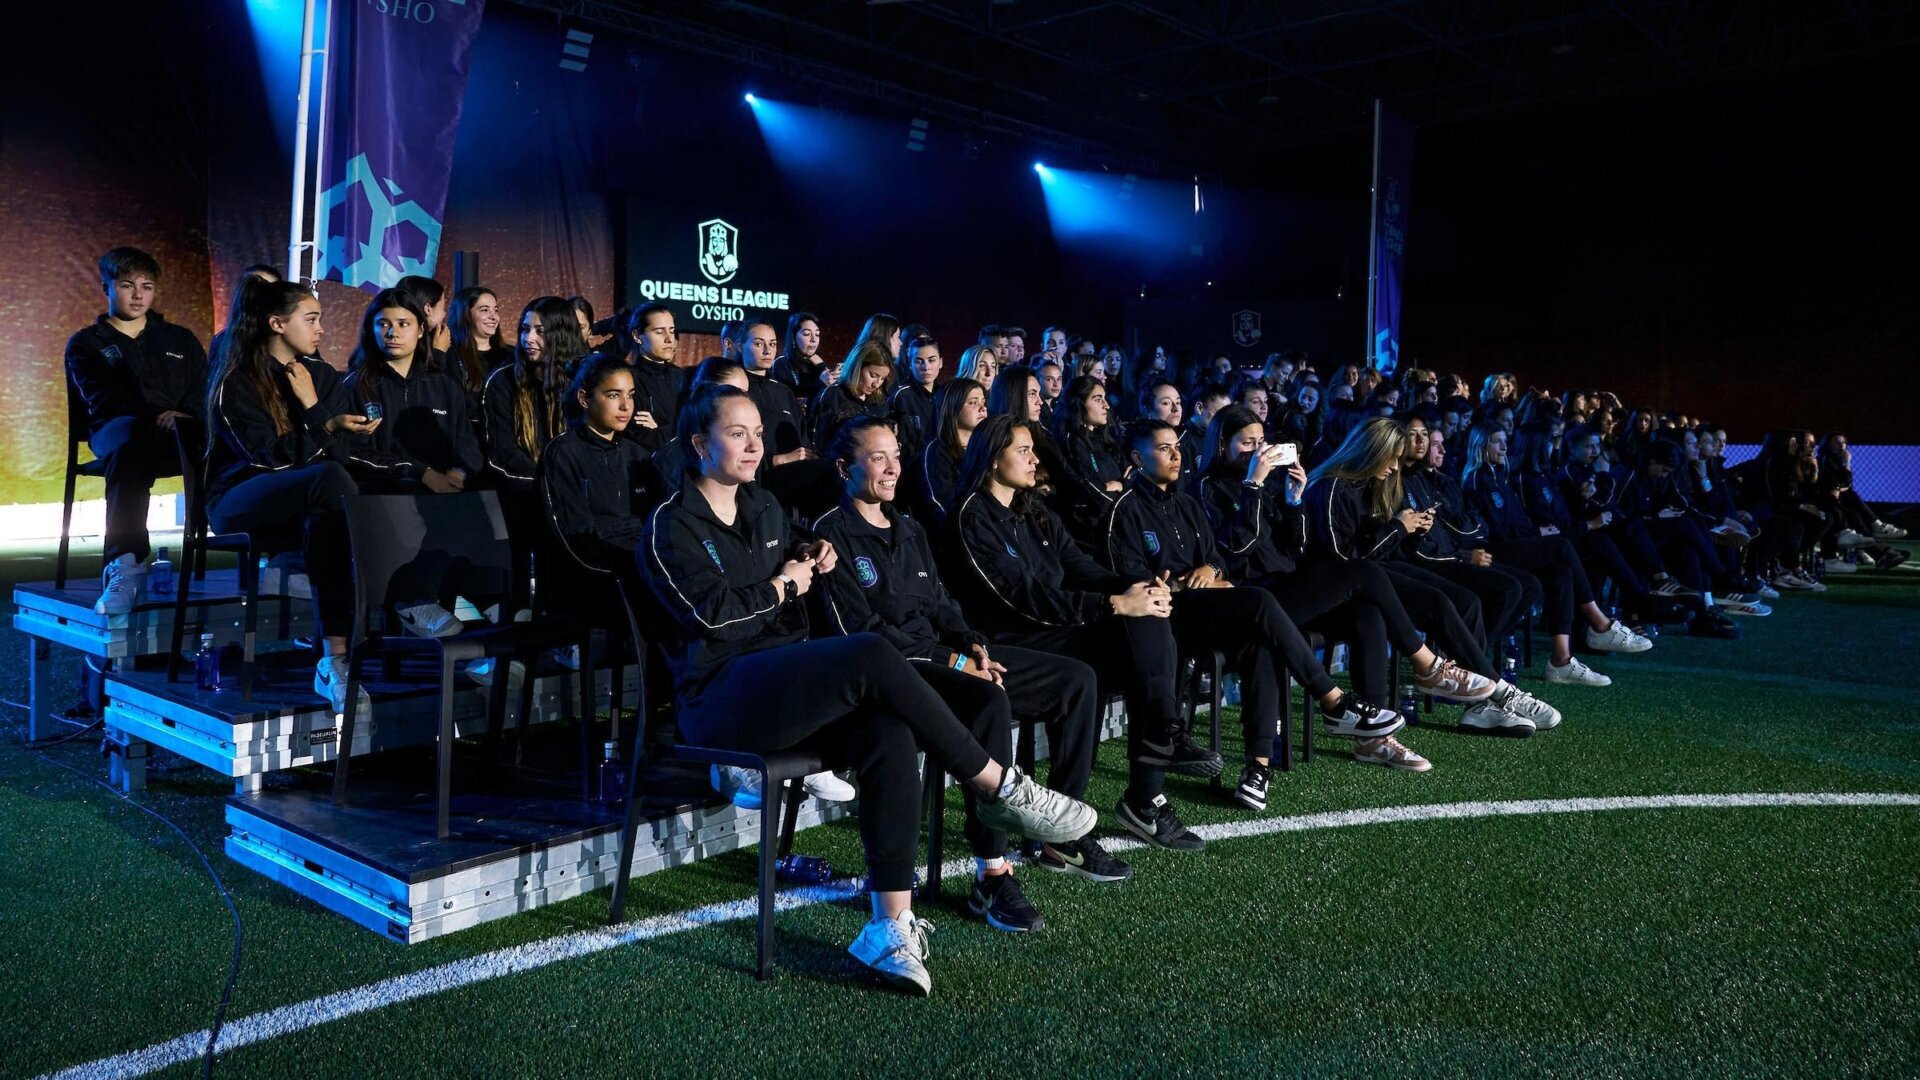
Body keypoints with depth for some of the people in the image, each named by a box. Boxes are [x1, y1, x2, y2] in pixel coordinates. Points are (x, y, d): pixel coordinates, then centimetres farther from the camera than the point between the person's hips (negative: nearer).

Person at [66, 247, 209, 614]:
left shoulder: (181, 340, 29)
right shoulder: (86, 344, 22)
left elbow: (205, 393, 14)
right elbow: (104, 398, 3)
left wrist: (185, 416, -11)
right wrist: (156, 416, -18)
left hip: (181, 435, 2)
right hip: (118, 429, -1)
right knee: (132, 440, -43)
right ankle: (125, 566, -51)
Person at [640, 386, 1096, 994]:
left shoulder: (764, 508, 21)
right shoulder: (671, 526, -1)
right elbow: (713, 612, -15)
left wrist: (807, 562, 12)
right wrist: (783, 586, -2)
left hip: (786, 684, 7)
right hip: (720, 698, -7)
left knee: (890, 737, -27)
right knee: (873, 655, -32)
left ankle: (892, 926, -27)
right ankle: (1000, 788, -21)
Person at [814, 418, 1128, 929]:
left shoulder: (909, 529, 21)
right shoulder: (833, 534, -6)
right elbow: (859, 632, -14)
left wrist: (973, 645, -2)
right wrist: (955, 662, -15)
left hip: (945, 657, 9)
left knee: (1077, 679, 1)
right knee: (989, 700, -37)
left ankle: (1064, 835, 5)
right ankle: (992, 877, -32)